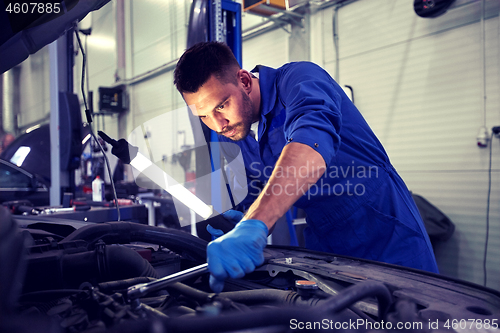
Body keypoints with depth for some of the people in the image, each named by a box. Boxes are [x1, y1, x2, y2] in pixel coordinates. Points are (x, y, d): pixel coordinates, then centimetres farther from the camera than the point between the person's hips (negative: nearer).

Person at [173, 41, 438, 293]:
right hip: (324, 245, 6)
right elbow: (254, 197, 10)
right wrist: (239, 223, -14)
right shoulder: (230, 133, 1)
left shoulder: (299, 79, -21)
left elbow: (313, 138, -44)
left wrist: (254, 224, -54)